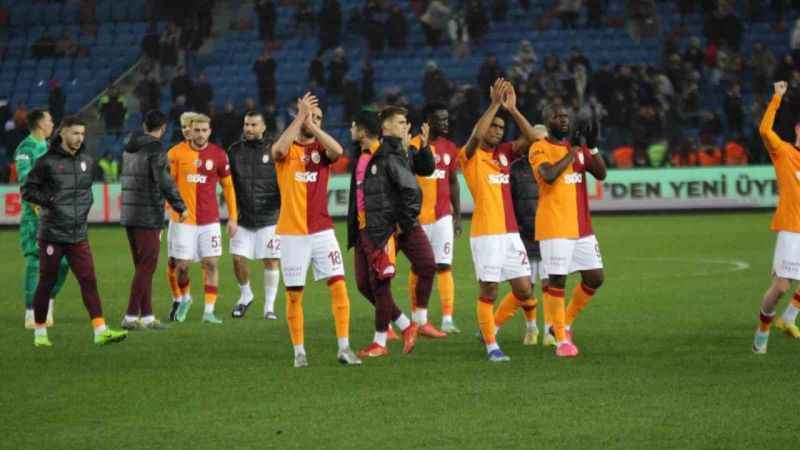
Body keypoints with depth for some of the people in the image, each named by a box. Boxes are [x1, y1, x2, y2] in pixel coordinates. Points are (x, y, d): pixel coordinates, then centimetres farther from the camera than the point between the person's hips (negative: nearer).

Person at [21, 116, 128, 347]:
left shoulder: (87, 161, 9)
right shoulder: (47, 161, -7)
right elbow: (27, 190, -3)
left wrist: (86, 204, 9)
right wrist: (49, 200, -13)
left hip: (78, 235, 4)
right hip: (52, 234, -4)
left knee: (89, 281, -4)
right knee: (47, 283, 4)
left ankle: (101, 331, -8)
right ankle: (40, 332, 17)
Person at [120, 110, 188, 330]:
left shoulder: (129, 149, 13)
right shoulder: (155, 149, -12)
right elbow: (164, 181, -21)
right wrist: (180, 207, -12)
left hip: (128, 215, 8)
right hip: (148, 217, -8)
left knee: (143, 268, 13)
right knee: (146, 268, -4)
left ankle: (147, 316, 15)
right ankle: (131, 316, -7)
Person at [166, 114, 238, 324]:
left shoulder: (218, 155, 2)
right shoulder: (176, 153, -2)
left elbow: (227, 186, 11)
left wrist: (232, 217, 8)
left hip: (210, 220, 1)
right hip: (183, 220, -1)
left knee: (211, 264, -5)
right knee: (181, 265, 1)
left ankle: (209, 311, 0)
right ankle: (184, 299, 28)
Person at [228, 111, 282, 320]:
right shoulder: (235, 150, 6)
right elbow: (229, 183, 13)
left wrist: (283, 209, -3)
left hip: (269, 218, -3)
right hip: (243, 217, 3)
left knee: (271, 261, -1)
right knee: (238, 258, -1)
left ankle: (269, 306, 10)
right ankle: (245, 295, 24)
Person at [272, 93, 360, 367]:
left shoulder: (321, 148, 7)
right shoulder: (287, 149, 1)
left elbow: (338, 151, -17)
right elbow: (279, 149, -25)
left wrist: (312, 125, -16)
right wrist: (301, 116, -22)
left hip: (322, 231, 2)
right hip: (292, 233, -2)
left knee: (339, 286, -7)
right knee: (294, 294, 2)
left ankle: (344, 348, -2)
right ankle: (299, 351, 12)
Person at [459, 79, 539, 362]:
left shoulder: (504, 153, 14)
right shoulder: (470, 155, -1)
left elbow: (530, 137, 2)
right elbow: (477, 135, -22)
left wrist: (512, 109, -6)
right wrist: (495, 104, -20)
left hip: (510, 232, 6)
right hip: (485, 233, -6)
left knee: (524, 291, 3)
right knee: (488, 290, -5)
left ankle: (490, 325, 24)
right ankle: (491, 346, 4)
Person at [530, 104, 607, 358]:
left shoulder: (578, 148, 13)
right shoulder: (540, 149, -5)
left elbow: (601, 174, 5)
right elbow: (549, 175, -23)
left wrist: (592, 147, -6)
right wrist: (572, 153, -15)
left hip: (582, 227, 7)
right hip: (554, 228, -7)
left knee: (595, 278, 6)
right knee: (557, 280, -6)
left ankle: (565, 324, 22)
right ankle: (562, 340, 2)